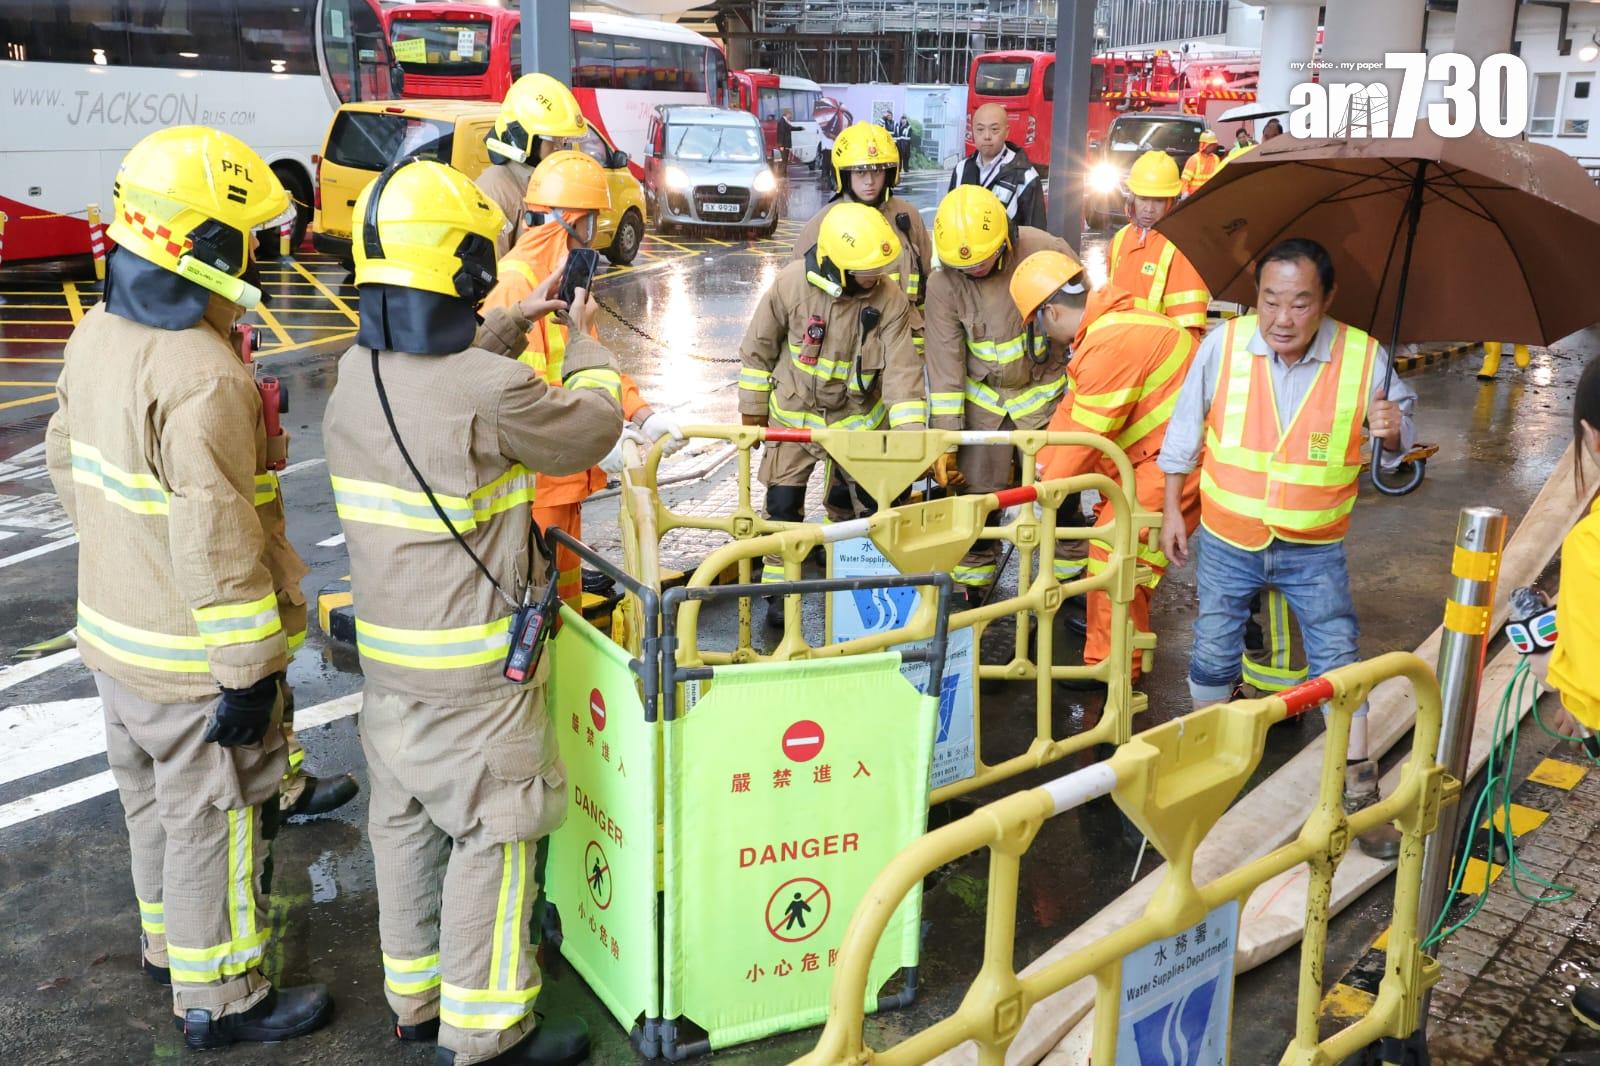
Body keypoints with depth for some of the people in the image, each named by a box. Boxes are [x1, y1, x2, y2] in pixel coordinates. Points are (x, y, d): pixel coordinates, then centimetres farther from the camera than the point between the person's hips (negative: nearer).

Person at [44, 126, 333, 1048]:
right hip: (194, 659, -9)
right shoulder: (203, 378, -29)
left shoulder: (99, 334, 1)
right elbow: (217, 542, -29)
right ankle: (220, 1000, 25)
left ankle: (171, 944, 46)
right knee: (217, 823, 8)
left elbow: (70, 462, 14)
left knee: (155, 800, 26)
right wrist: (246, 672, -21)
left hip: (117, 630, 9)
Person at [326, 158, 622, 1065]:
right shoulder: (492, 393, -25)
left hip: (387, 656, 8)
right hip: (473, 670, -8)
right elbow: (591, 428, -7)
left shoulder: (359, 373, -1)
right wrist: (587, 344, 10)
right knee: (490, 839, 7)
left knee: (406, 823, 20)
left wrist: (512, 325, 24)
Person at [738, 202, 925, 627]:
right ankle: (779, 590, 17)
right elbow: (759, 346, -7)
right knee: (783, 503, 1)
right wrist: (752, 409, -1)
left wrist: (911, 434, -28)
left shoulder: (891, 301, -19)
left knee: (864, 503, 9)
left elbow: (902, 370, -19)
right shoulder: (792, 283, -21)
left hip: (857, 416, 1)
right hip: (794, 412, -1)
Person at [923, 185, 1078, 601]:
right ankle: (970, 591, 19)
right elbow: (944, 364, -11)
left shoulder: (1048, 253, -17)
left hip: (1044, 393, -1)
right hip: (983, 400, 1)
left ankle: (1071, 582, 23)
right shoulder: (944, 284, -13)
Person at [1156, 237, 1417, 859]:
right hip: (1227, 541, 1)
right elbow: (1185, 431, -1)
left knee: (1338, 662, 3)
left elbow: (1398, 438, 3)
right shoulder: (1224, 345, -14)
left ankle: (1359, 791, 19)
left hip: (1314, 549, 0)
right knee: (1213, 656, 14)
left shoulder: (1364, 357, -14)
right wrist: (1172, 510, 2)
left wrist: (1393, 432, -22)